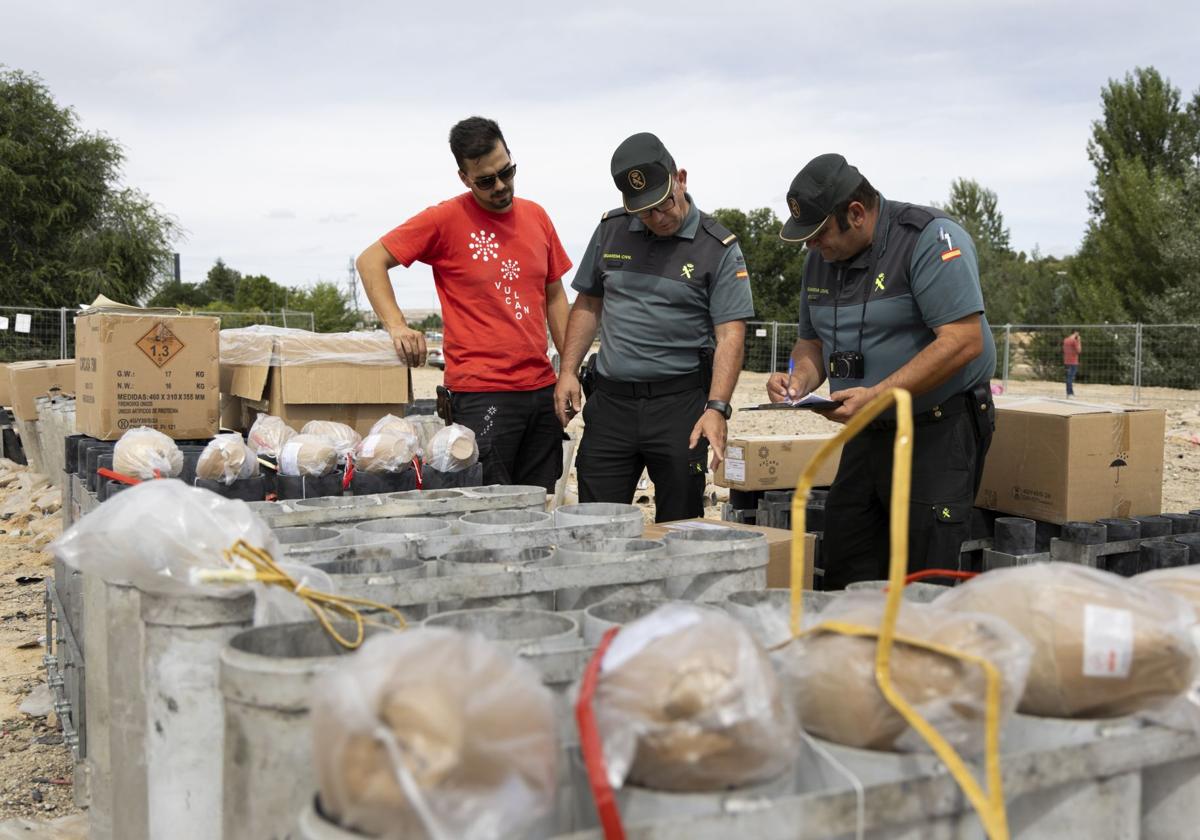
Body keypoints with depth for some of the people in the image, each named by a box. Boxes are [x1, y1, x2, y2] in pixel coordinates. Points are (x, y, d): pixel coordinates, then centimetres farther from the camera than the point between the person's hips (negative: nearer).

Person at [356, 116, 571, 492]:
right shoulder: (446, 219, -5)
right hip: (481, 392, -5)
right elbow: (370, 261, -1)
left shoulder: (536, 216, 10)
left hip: (541, 388, 6)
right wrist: (397, 325, -13)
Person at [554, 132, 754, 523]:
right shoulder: (610, 230, 7)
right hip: (610, 399, 3)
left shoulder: (718, 248, -5)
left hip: (680, 401, -3)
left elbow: (729, 335, -11)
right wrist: (568, 371, 5)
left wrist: (717, 409, -22)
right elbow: (588, 305, 16)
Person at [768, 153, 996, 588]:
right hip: (868, 434, 8)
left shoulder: (930, 239, -15)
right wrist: (800, 379, -4)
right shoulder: (822, 257, 9)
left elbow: (963, 342, -23)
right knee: (844, 579, 7)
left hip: (939, 433, -7)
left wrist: (877, 396, -27)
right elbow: (813, 341, 20)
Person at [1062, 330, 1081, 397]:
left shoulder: (1065, 340, 11)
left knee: (1068, 377, 12)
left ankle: (1070, 392, 17)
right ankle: (1070, 393, -7)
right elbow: (1079, 351, -11)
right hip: (1073, 362, -8)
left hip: (1066, 362, 8)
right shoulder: (1074, 341, -13)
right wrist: (1079, 342, -4)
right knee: (1071, 377, -7)